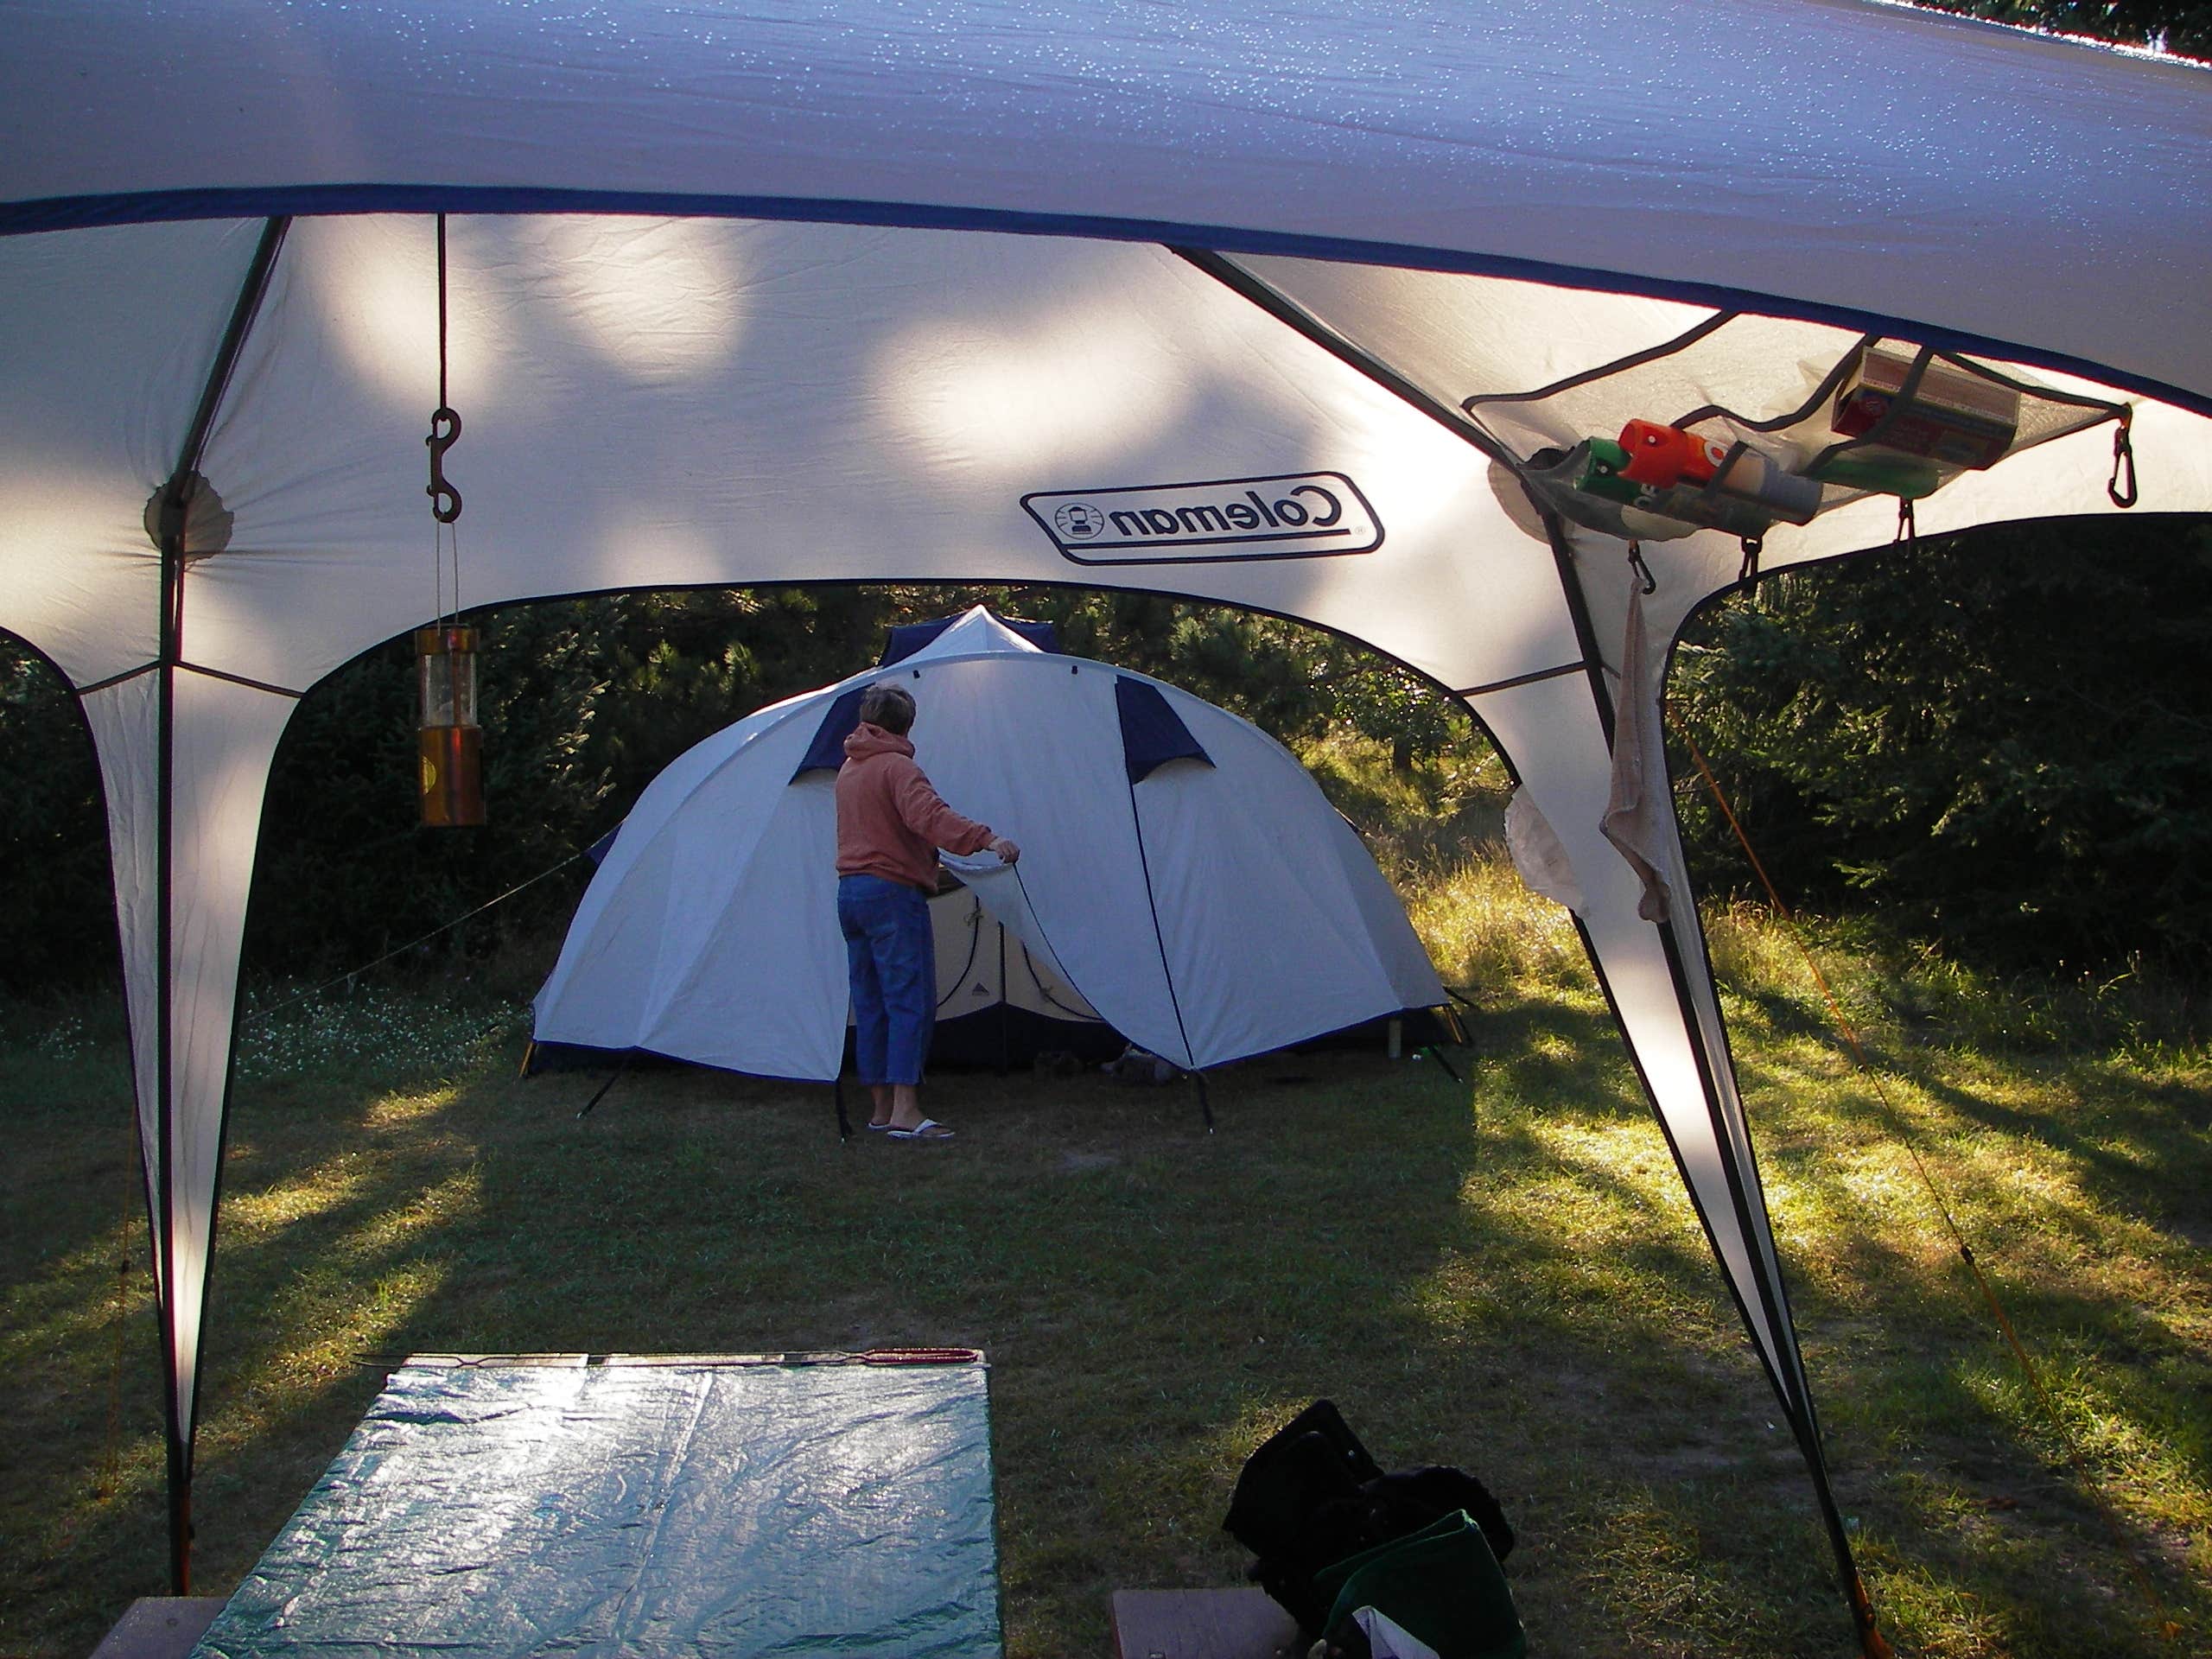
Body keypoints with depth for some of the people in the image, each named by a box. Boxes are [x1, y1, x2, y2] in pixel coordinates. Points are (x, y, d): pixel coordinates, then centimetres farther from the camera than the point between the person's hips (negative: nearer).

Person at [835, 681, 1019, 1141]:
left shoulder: (848, 769, 18)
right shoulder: (896, 766, -9)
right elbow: (928, 815, -27)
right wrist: (986, 838, -37)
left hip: (849, 893, 9)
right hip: (892, 894, -9)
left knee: (870, 1004, 11)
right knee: (910, 1001, -10)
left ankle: (881, 1108, 15)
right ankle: (905, 1112, -17)